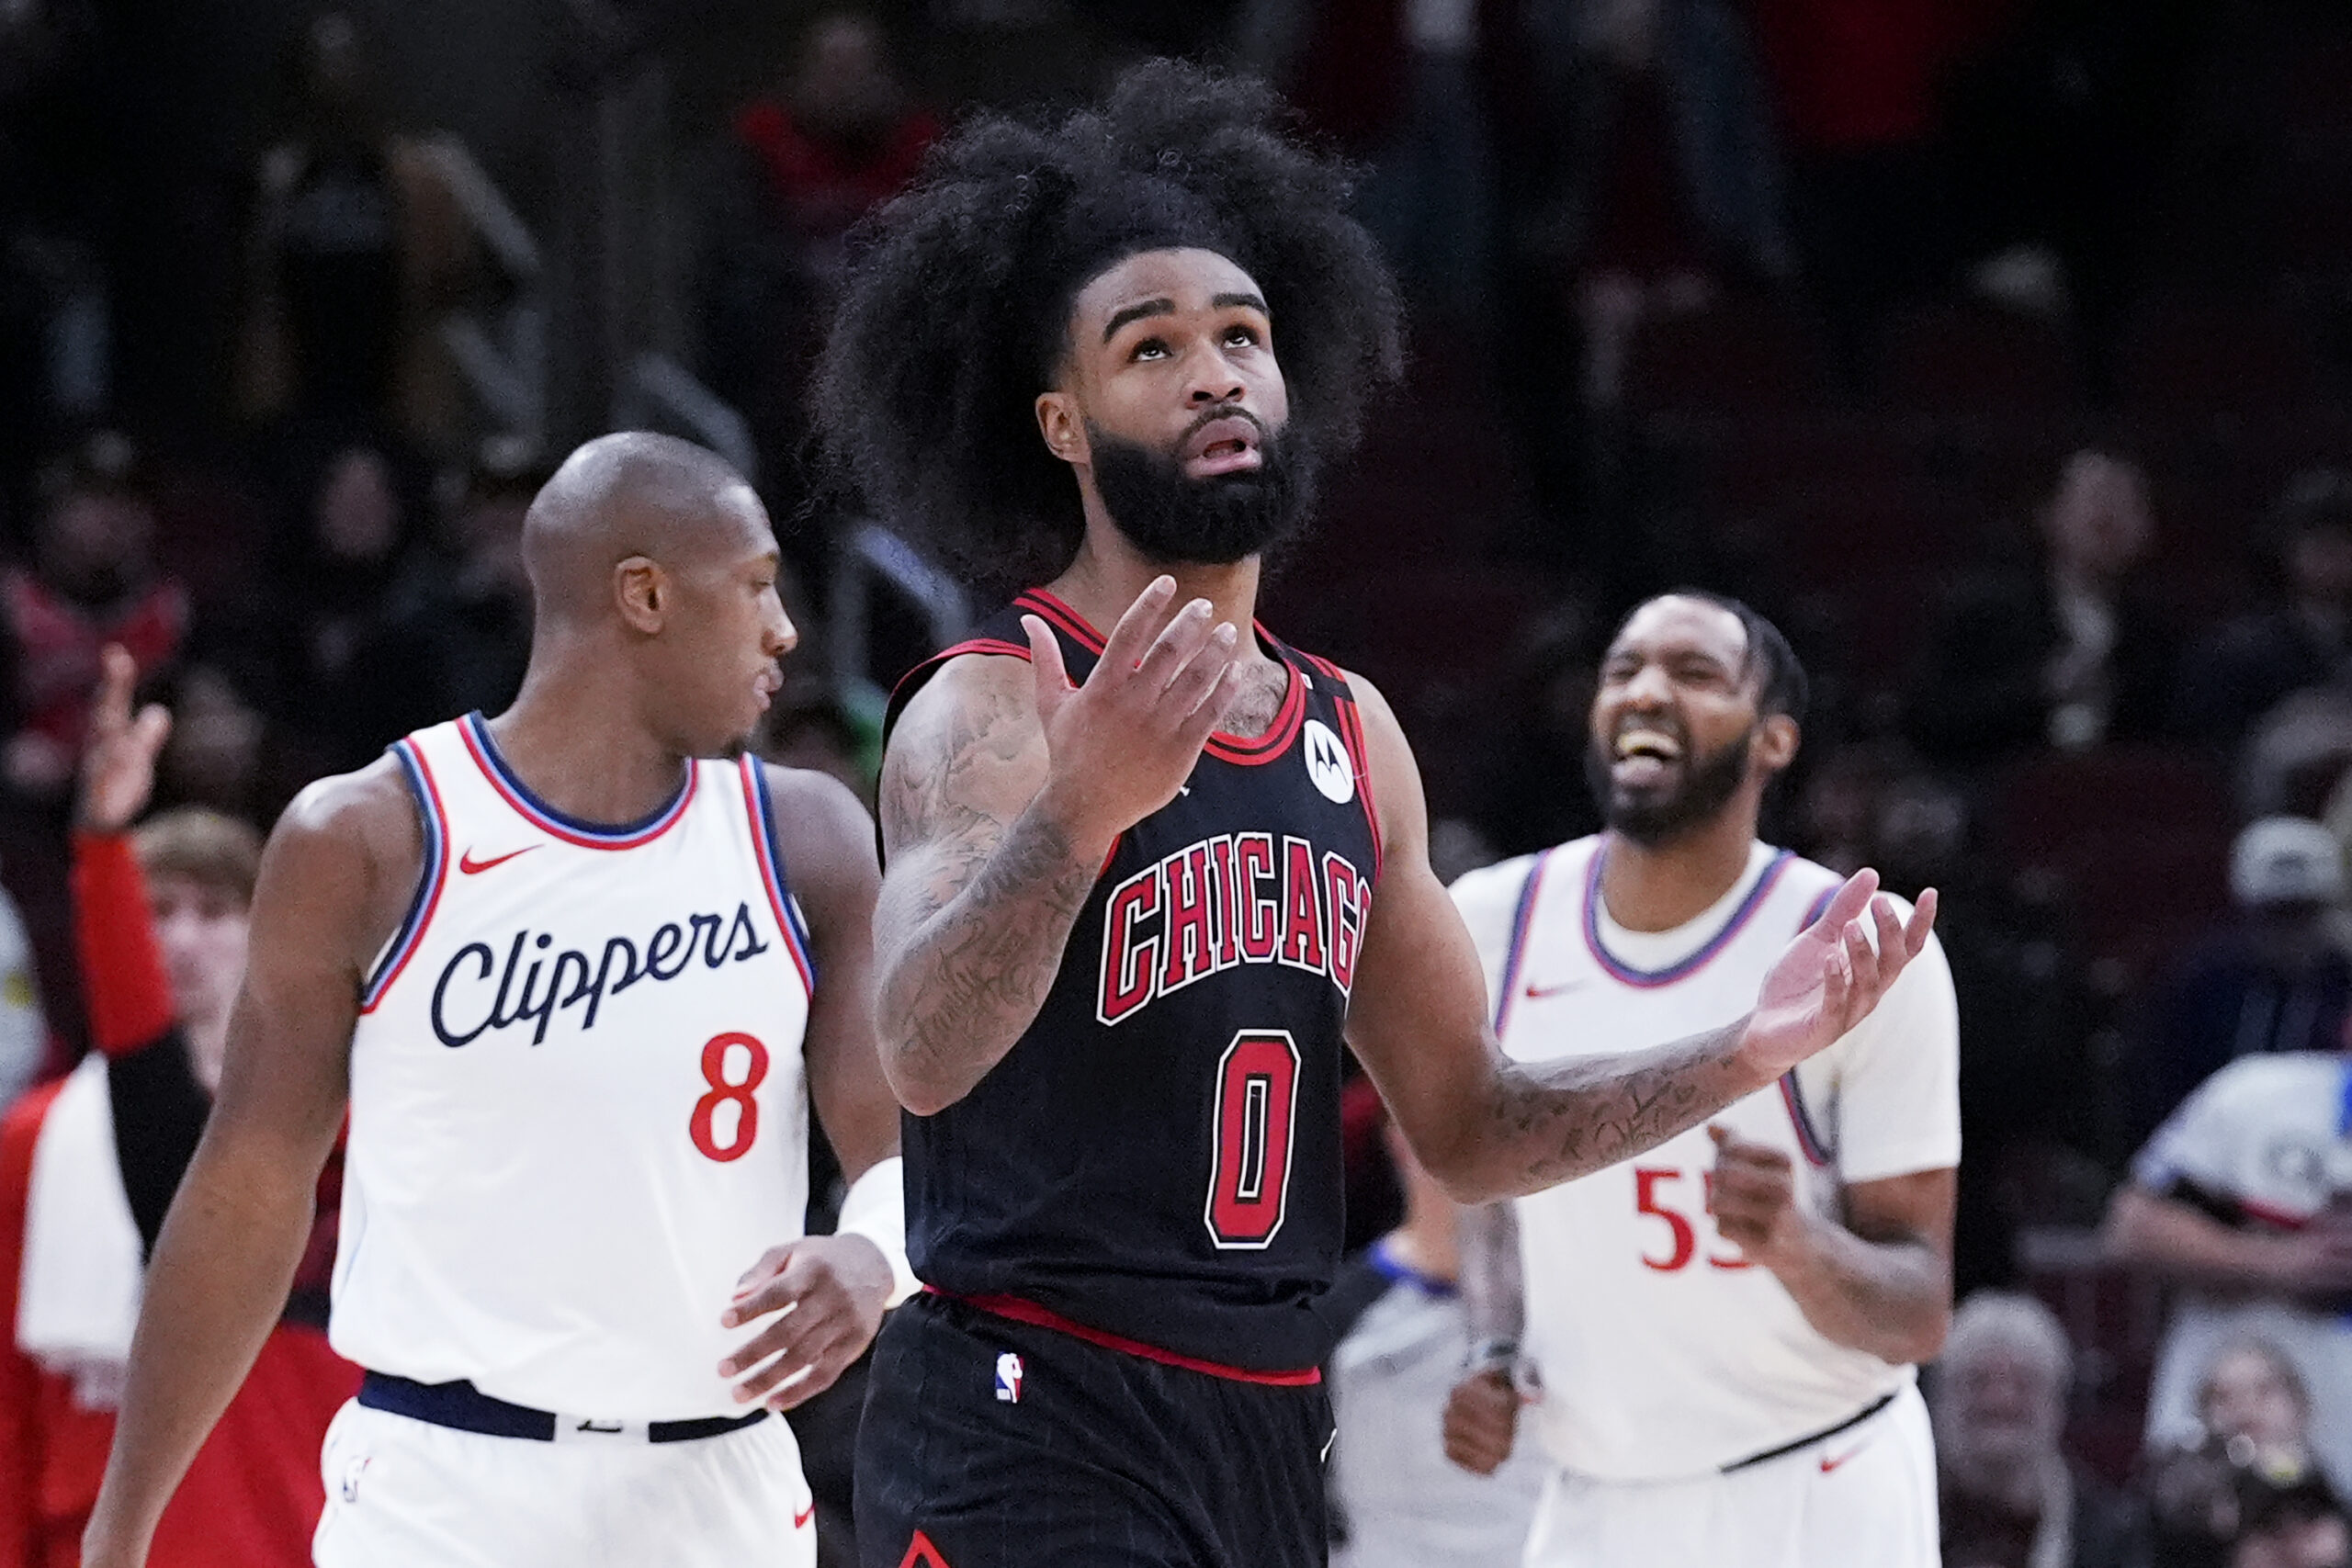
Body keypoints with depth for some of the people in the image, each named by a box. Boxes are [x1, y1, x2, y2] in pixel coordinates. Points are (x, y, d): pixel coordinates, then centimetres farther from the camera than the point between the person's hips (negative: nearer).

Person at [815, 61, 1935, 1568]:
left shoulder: (1353, 733, 13)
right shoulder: (993, 709, -10)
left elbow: (1469, 1126, 20)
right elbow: (922, 1052, -28)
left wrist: (1749, 1052, 5)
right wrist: (1077, 811, -45)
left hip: (1270, 1434, 7)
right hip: (1030, 1436, -7)